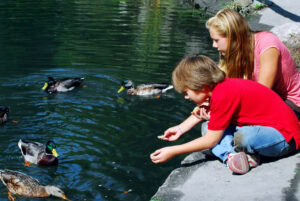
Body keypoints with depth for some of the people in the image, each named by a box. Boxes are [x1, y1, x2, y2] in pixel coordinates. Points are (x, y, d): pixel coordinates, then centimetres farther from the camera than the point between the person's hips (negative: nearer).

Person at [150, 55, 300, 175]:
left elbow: (210, 141, -20)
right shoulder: (218, 86, 3)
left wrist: (172, 152, -13)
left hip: (285, 137, -10)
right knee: (211, 126, 4)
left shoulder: (223, 96, -26)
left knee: (244, 137, -40)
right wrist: (181, 128, 20)